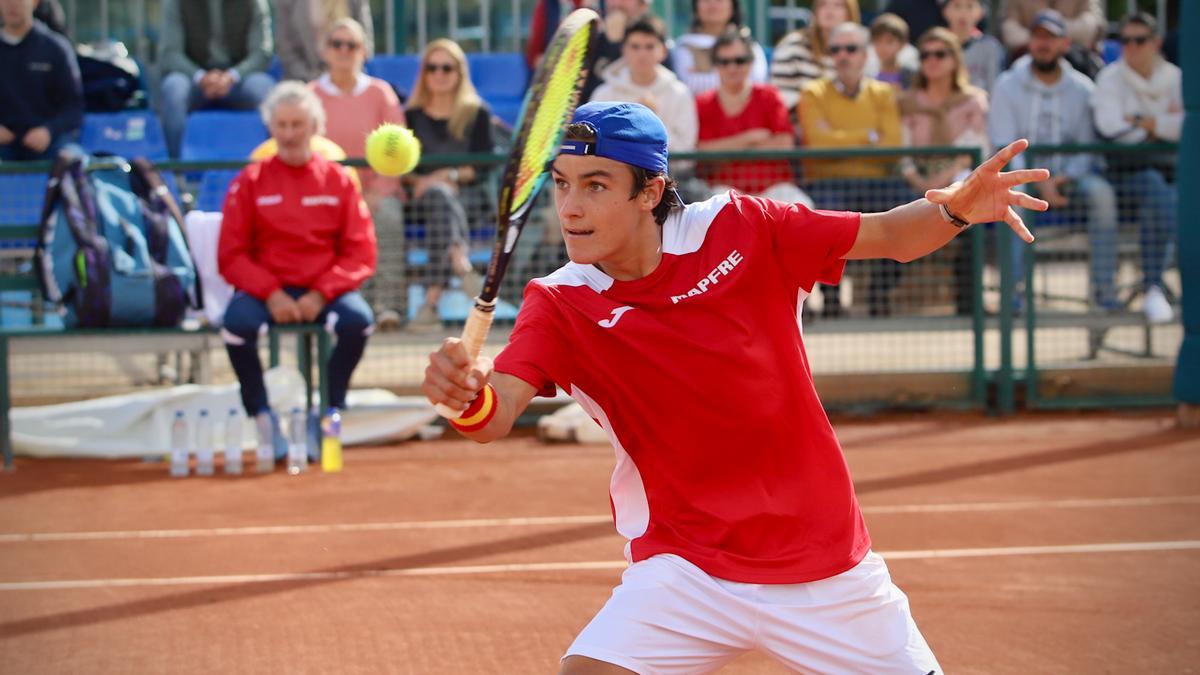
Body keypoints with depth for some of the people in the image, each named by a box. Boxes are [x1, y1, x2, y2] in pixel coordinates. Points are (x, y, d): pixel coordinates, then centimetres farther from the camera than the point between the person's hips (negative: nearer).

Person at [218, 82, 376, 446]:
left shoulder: (338, 180, 6)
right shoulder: (250, 181, 4)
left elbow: (361, 254, 1)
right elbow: (231, 256, 0)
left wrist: (321, 294, -14)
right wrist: (271, 294, -15)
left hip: (324, 290, 1)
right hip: (264, 289, -1)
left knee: (358, 320, -31)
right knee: (238, 323, -33)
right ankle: (262, 416, -15)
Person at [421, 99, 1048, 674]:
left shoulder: (741, 230, -8)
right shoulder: (560, 304, -10)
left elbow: (892, 235, 0)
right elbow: (495, 417, -25)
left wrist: (956, 208, -22)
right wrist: (467, 395, -49)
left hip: (827, 568, 1)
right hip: (686, 572, -1)